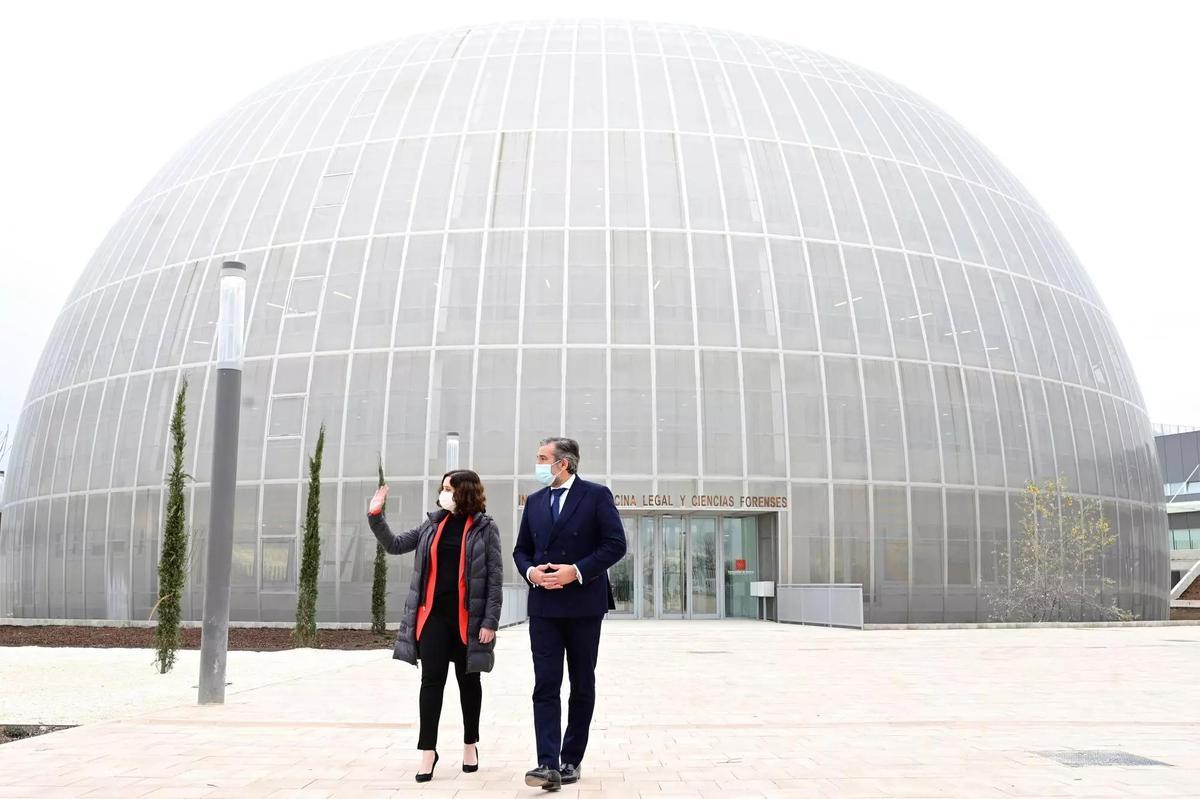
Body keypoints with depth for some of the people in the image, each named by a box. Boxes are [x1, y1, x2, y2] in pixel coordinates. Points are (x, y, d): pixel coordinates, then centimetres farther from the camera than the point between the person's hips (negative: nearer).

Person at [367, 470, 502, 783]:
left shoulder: (485, 528, -4)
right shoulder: (433, 524, 8)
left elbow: (495, 578, -6)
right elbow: (394, 545, 9)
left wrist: (490, 621, -11)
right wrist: (376, 516, -4)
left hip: (468, 617, -3)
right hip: (433, 613, 3)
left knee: (468, 680, 10)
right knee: (432, 680, -1)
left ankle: (470, 745, 26)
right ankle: (428, 750, 6)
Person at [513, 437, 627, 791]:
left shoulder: (596, 495, -4)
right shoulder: (534, 501, 12)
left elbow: (615, 544, -10)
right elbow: (521, 549, 16)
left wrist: (576, 571, -17)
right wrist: (530, 571, -6)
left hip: (583, 604, -3)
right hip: (544, 606, 3)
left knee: (582, 685, 8)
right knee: (545, 685, -6)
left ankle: (571, 760, 19)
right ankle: (548, 764, -8)